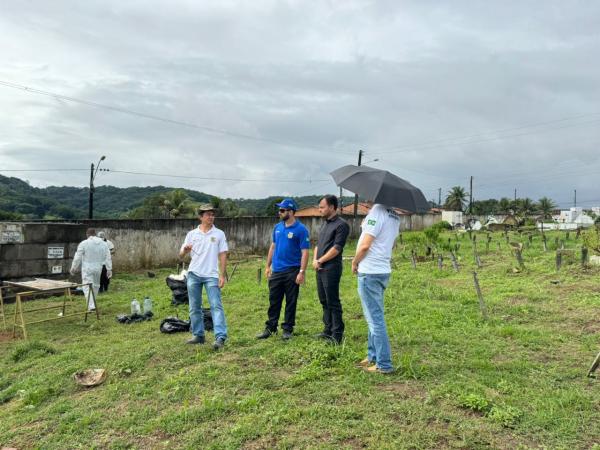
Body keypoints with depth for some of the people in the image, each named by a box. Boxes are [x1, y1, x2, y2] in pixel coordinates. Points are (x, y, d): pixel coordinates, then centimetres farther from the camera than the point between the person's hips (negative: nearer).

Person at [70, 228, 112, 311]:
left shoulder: (83, 243, -8)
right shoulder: (103, 243, 4)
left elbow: (77, 258, -6)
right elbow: (108, 258, 4)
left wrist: (73, 268, 5)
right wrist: (109, 269, 8)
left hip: (87, 268, -4)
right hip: (98, 268, 4)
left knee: (87, 287, -3)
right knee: (96, 285, 18)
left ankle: (91, 306, -15)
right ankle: (92, 303, 31)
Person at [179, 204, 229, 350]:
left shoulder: (219, 234, 1)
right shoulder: (192, 234, 6)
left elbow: (223, 256, 0)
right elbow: (181, 255, 6)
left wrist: (222, 275, -8)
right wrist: (185, 250, -18)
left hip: (211, 275, -3)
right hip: (194, 274, 3)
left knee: (216, 306, -10)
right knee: (194, 307, 10)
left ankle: (220, 337, -12)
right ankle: (198, 335, 22)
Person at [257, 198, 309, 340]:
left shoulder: (301, 229, -11)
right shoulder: (277, 227, 8)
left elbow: (305, 252, -13)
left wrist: (302, 272, -18)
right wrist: (268, 266, 13)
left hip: (292, 272, -5)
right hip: (276, 271, 6)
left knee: (290, 302, 7)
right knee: (273, 301, 11)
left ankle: (287, 329, 18)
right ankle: (270, 327, 21)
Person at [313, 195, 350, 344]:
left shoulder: (341, 224, -9)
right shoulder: (325, 224, 18)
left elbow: (337, 248, -16)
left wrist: (320, 261, -12)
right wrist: (314, 260, 1)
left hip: (331, 268, -9)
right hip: (320, 269, 9)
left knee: (333, 302, -5)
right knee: (324, 301, 14)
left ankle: (337, 334, 3)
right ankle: (328, 330, 24)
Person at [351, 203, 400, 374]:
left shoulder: (377, 210, -17)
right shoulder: (395, 216, 10)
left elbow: (365, 245, -20)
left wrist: (354, 262, -5)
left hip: (369, 272, -9)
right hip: (383, 270, 9)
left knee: (375, 318, -3)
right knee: (375, 316, 19)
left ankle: (384, 364, 4)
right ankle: (373, 356, 29)